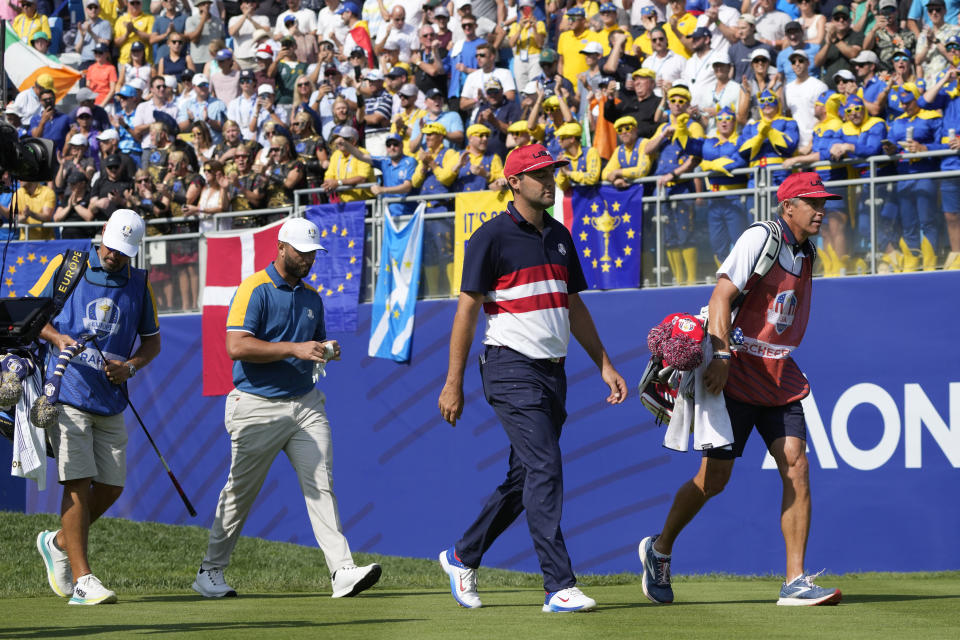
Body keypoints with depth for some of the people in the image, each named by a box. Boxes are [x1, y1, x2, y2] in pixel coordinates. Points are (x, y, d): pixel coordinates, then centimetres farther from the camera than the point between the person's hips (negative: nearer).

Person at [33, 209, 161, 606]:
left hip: (111, 402, 4)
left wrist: (130, 366, -4)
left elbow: (152, 340, 16)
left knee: (112, 485, 5)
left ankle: (58, 543, 29)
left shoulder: (140, 284, 9)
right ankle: (81, 579, -11)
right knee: (78, 483, -11)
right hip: (68, 393, -4)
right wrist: (57, 337, -12)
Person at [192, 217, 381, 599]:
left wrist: (327, 351, 2)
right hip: (259, 406, -5)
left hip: (305, 404, 5)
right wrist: (294, 349, -24)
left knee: (321, 486, -8)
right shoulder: (255, 289, -8)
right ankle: (211, 572, 21)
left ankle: (342, 572, -16)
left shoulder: (312, 297, 14)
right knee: (240, 491, 5)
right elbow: (236, 346, -19)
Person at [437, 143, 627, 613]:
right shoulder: (493, 237, -7)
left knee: (525, 478, 12)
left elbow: (574, 307, 22)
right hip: (512, 367, -8)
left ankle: (462, 557, 29)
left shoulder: (559, 236, 15)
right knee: (544, 469, -16)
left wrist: (604, 364, 15)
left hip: (552, 371, 8)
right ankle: (559, 587, -17)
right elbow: (467, 310, -8)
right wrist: (453, 383, -11)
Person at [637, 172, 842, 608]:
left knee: (796, 468, -8)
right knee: (714, 478, 0)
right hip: (737, 376, -6)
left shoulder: (806, 253, 11)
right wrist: (720, 354, -29)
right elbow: (722, 295, -19)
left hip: (780, 378, 6)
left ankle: (795, 582, -8)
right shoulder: (760, 238, -12)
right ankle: (659, 550, 24)